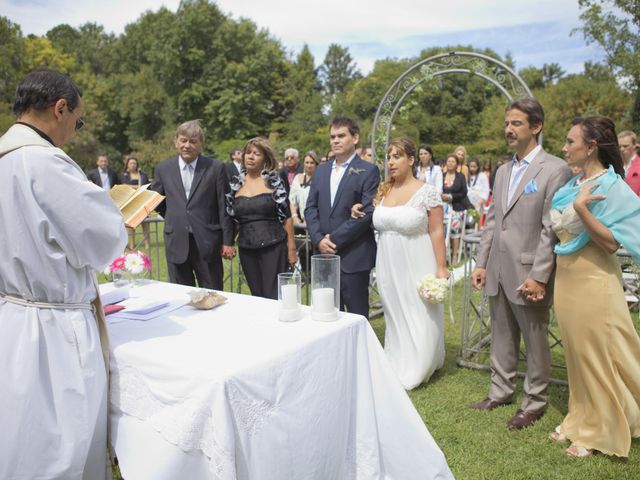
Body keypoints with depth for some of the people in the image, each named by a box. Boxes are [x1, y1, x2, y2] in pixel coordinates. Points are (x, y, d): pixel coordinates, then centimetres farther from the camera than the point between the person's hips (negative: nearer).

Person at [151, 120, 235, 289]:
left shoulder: (215, 168, -1)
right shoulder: (163, 169, 7)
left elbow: (224, 207, -2)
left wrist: (228, 241, -4)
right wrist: (173, 219, 6)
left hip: (207, 243, -2)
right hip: (176, 242, 2)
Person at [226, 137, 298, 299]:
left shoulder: (273, 181, -1)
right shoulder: (236, 184, 8)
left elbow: (286, 216, -2)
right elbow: (231, 217, 15)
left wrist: (291, 248, -5)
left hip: (273, 247, -3)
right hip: (247, 250, 4)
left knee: (274, 297, -4)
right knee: (257, 296, 10)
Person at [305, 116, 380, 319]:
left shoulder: (368, 171, -4)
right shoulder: (321, 170, 14)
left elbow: (368, 212, -12)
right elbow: (310, 208, 10)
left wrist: (335, 239, -14)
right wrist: (318, 239, -5)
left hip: (354, 256, -5)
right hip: (324, 253, 5)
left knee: (356, 316, 4)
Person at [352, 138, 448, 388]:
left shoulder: (427, 193, -9)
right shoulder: (383, 191, 6)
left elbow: (437, 232, -10)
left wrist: (441, 268, -13)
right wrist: (360, 214, 1)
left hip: (416, 266, -5)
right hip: (388, 265, 5)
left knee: (419, 319, 5)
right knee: (395, 317, 14)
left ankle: (413, 372, 22)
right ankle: (396, 365, 29)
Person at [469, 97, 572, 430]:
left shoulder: (555, 170, -9)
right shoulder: (503, 171, 13)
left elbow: (551, 229, -14)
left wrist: (539, 277, -17)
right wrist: (481, 263, 9)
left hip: (528, 274, -6)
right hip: (498, 272, 7)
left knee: (535, 342, 8)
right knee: (501, 337, 17)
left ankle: (534, 402, 24)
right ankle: (500, 391, 32)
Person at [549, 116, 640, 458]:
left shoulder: (611, 186, -14)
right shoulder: (573, 185, 7)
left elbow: (611, 243, -21)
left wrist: (582, 209, -26)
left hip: (593, 282, -7)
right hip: (566, 279, 7)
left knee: (597, 356, 6)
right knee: (577, 354, 16)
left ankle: (601, 433, 22)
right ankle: (581, 419, 32)